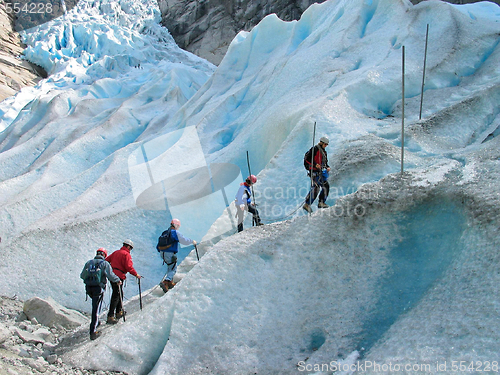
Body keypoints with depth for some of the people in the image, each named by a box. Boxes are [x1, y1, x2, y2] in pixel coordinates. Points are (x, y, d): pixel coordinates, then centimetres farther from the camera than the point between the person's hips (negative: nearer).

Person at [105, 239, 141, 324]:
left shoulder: (116, 252, 15)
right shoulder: (126, 254, -9)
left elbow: (106, 260, 20)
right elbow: (129, 267, -17)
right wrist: (136, 274, -7)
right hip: (118, 277, -9)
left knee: (120, 294, 22)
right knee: (116, 296, -8)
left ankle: (119, 312, 32)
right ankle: (110, 316, -12)